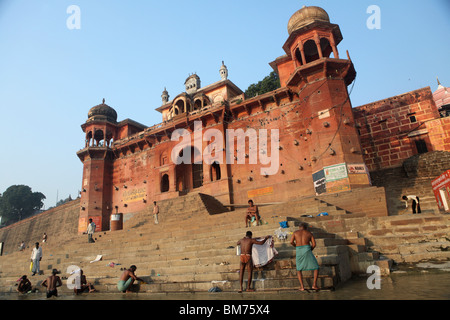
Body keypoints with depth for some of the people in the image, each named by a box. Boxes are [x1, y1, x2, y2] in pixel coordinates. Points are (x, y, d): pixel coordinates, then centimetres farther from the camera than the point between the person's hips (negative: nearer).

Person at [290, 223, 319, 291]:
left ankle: (302, 286, 5)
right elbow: (314, 244, 3)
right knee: (316, 268, 16)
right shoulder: (309, 233, 12)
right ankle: (314, 284, 5)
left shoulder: (295, 232, 13)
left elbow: (291, 242, 2)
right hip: (307, 250, -1)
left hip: (299, 252, 1)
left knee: (299, 270, 18)